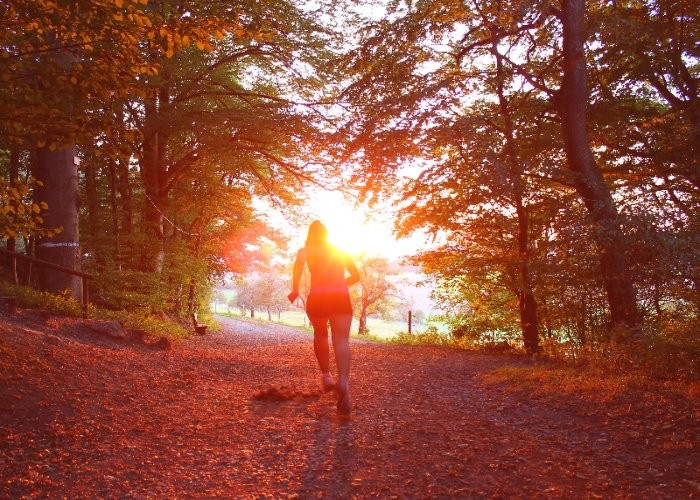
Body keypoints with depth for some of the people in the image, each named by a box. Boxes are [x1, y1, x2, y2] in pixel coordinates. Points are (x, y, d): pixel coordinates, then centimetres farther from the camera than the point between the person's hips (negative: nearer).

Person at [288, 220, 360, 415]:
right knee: (341, 340, -13)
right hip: (341, 297, 1)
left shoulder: (306, 250, 13)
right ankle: (343, 382, -36)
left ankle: (326, 375, 25)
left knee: (320, 335, 26)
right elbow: (356, 275, 26)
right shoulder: (340, 251, 23)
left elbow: (299, 262, -12)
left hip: (318, 297, -1)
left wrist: (295, 289, -7)